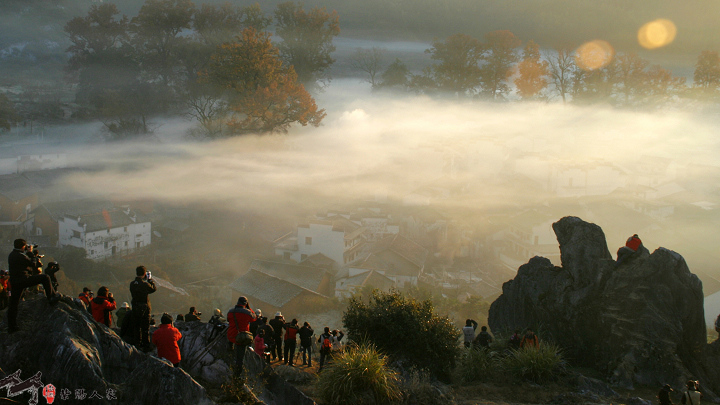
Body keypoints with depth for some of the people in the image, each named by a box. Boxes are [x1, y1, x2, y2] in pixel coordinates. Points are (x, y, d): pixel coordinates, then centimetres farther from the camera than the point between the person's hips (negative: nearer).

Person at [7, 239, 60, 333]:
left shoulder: (11, 255, 11)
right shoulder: (21, 256, -16)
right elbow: (33, 265, -6)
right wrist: (33, 259, 13)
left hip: (14, 282, 9)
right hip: (23, 279, -9)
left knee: (13, 304, 12)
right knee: (45, 278, -1)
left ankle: (11, 326, 17)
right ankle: (51, 297, 5)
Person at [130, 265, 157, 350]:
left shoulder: (132, 284, -2)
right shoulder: (145, 284, -19)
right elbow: (154, 289, -4)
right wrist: (150, 280, 7)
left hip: (135, 308, 5)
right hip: (144, 308, -5)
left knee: (136, 327, 16)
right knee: (145, 328, 3)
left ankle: (137, 344, 23)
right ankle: (146, 346, 8)